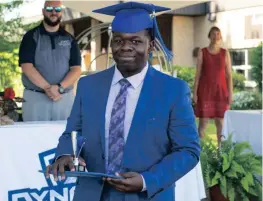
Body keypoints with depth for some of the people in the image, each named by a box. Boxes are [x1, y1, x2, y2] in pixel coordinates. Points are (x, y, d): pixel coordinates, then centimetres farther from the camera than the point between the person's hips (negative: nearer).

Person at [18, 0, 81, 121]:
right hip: (35, 98, -2)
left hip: (65, 98, 2)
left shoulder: (69, 39, 10)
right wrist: (47, 87, -19)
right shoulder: (31, 37, 3)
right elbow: (26, 66, -8)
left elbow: (76, 69, 1)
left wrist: (60, 87, -17)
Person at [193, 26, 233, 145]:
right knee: (203, 122, -2)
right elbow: (198, 73, 0)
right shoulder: (202, 52, 1)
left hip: (220, 91, 1)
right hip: (205, 91, -1)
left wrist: (230, 93, -2)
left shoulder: (225, 53, 5)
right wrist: (195, 92, -5)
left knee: (220, 122, 3)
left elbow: (229, 74, 4)